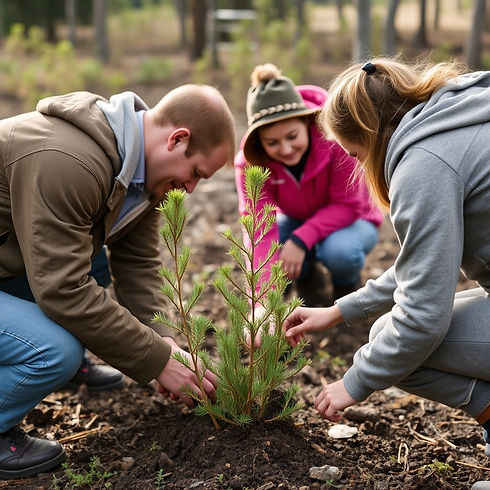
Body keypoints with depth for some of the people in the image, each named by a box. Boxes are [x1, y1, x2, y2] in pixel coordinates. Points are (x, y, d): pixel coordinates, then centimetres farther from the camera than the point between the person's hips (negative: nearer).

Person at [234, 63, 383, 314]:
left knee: (339, 250, -37)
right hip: (297, 220, 3)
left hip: (348, 219, -3)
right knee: (268, 254, -28)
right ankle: (306, 277, 9)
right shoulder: (250, 162, -26)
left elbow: (348, 205, -25)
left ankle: (347, 286, 1)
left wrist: (301, 239, -39)